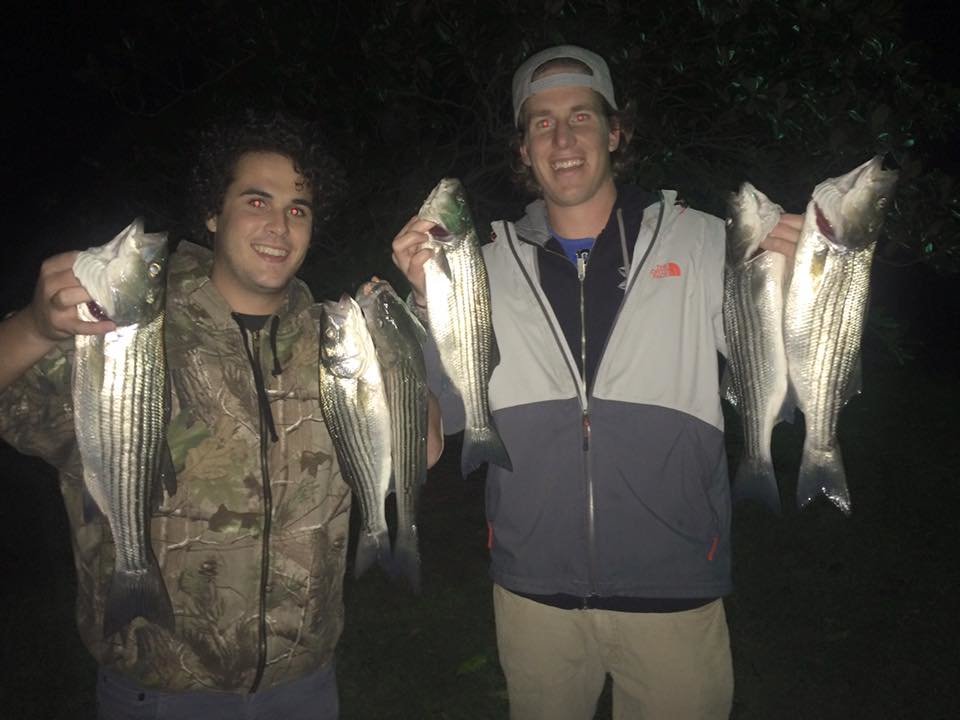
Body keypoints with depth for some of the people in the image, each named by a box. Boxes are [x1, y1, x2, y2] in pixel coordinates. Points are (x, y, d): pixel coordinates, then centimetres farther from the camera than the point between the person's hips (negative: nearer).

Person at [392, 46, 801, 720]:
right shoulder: (492, 267, 2)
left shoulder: (702, 243, -4)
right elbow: (452, 412, -1)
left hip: (673, 590, -1)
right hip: (535, 590, 2)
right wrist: (430, 301, -15)